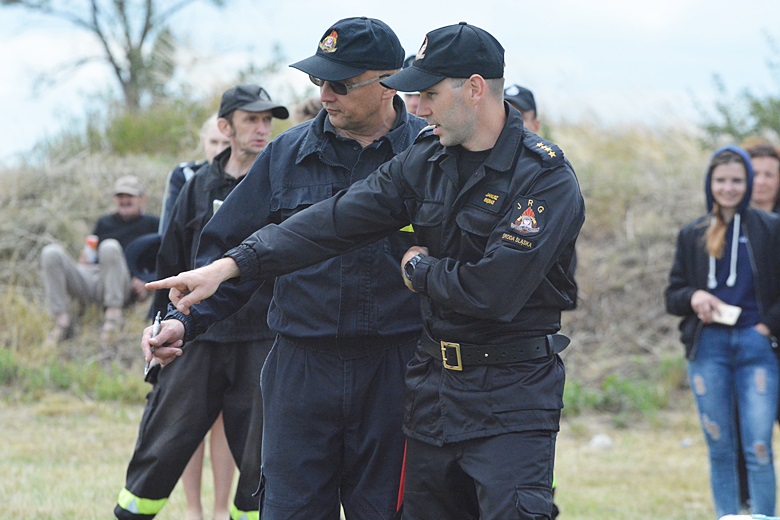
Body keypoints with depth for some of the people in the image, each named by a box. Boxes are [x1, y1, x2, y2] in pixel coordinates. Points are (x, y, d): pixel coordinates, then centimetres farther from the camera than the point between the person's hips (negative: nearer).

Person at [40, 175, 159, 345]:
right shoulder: (104, 223, 35)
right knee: (51, 253, -20)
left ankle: (113, 311, -33)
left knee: (110, 246, -35)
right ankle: (61, 320, -23)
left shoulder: (150, 223, 22)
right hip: (89, 276, 5)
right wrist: (84, 261, 5)